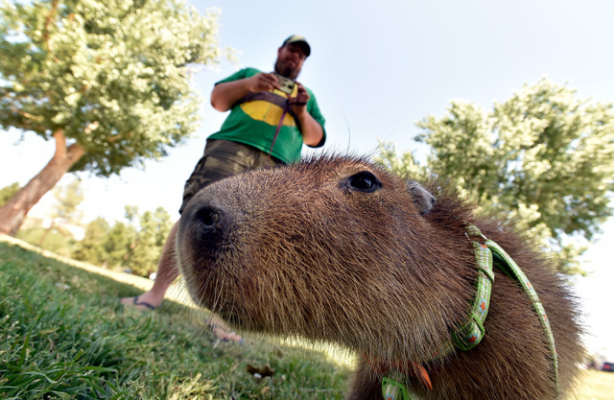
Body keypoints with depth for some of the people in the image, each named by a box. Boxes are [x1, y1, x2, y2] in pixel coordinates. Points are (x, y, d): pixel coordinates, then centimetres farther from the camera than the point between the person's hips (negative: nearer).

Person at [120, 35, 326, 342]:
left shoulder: (308, 96, 33)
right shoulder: (251, 72, 32)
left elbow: (316, 139, 22)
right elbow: (218, 99, 20)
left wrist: (302, 113, 3)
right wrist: (248, 84, 3)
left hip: (277, 166, 1)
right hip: (231, 145, 0)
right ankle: (156, 293, -7)